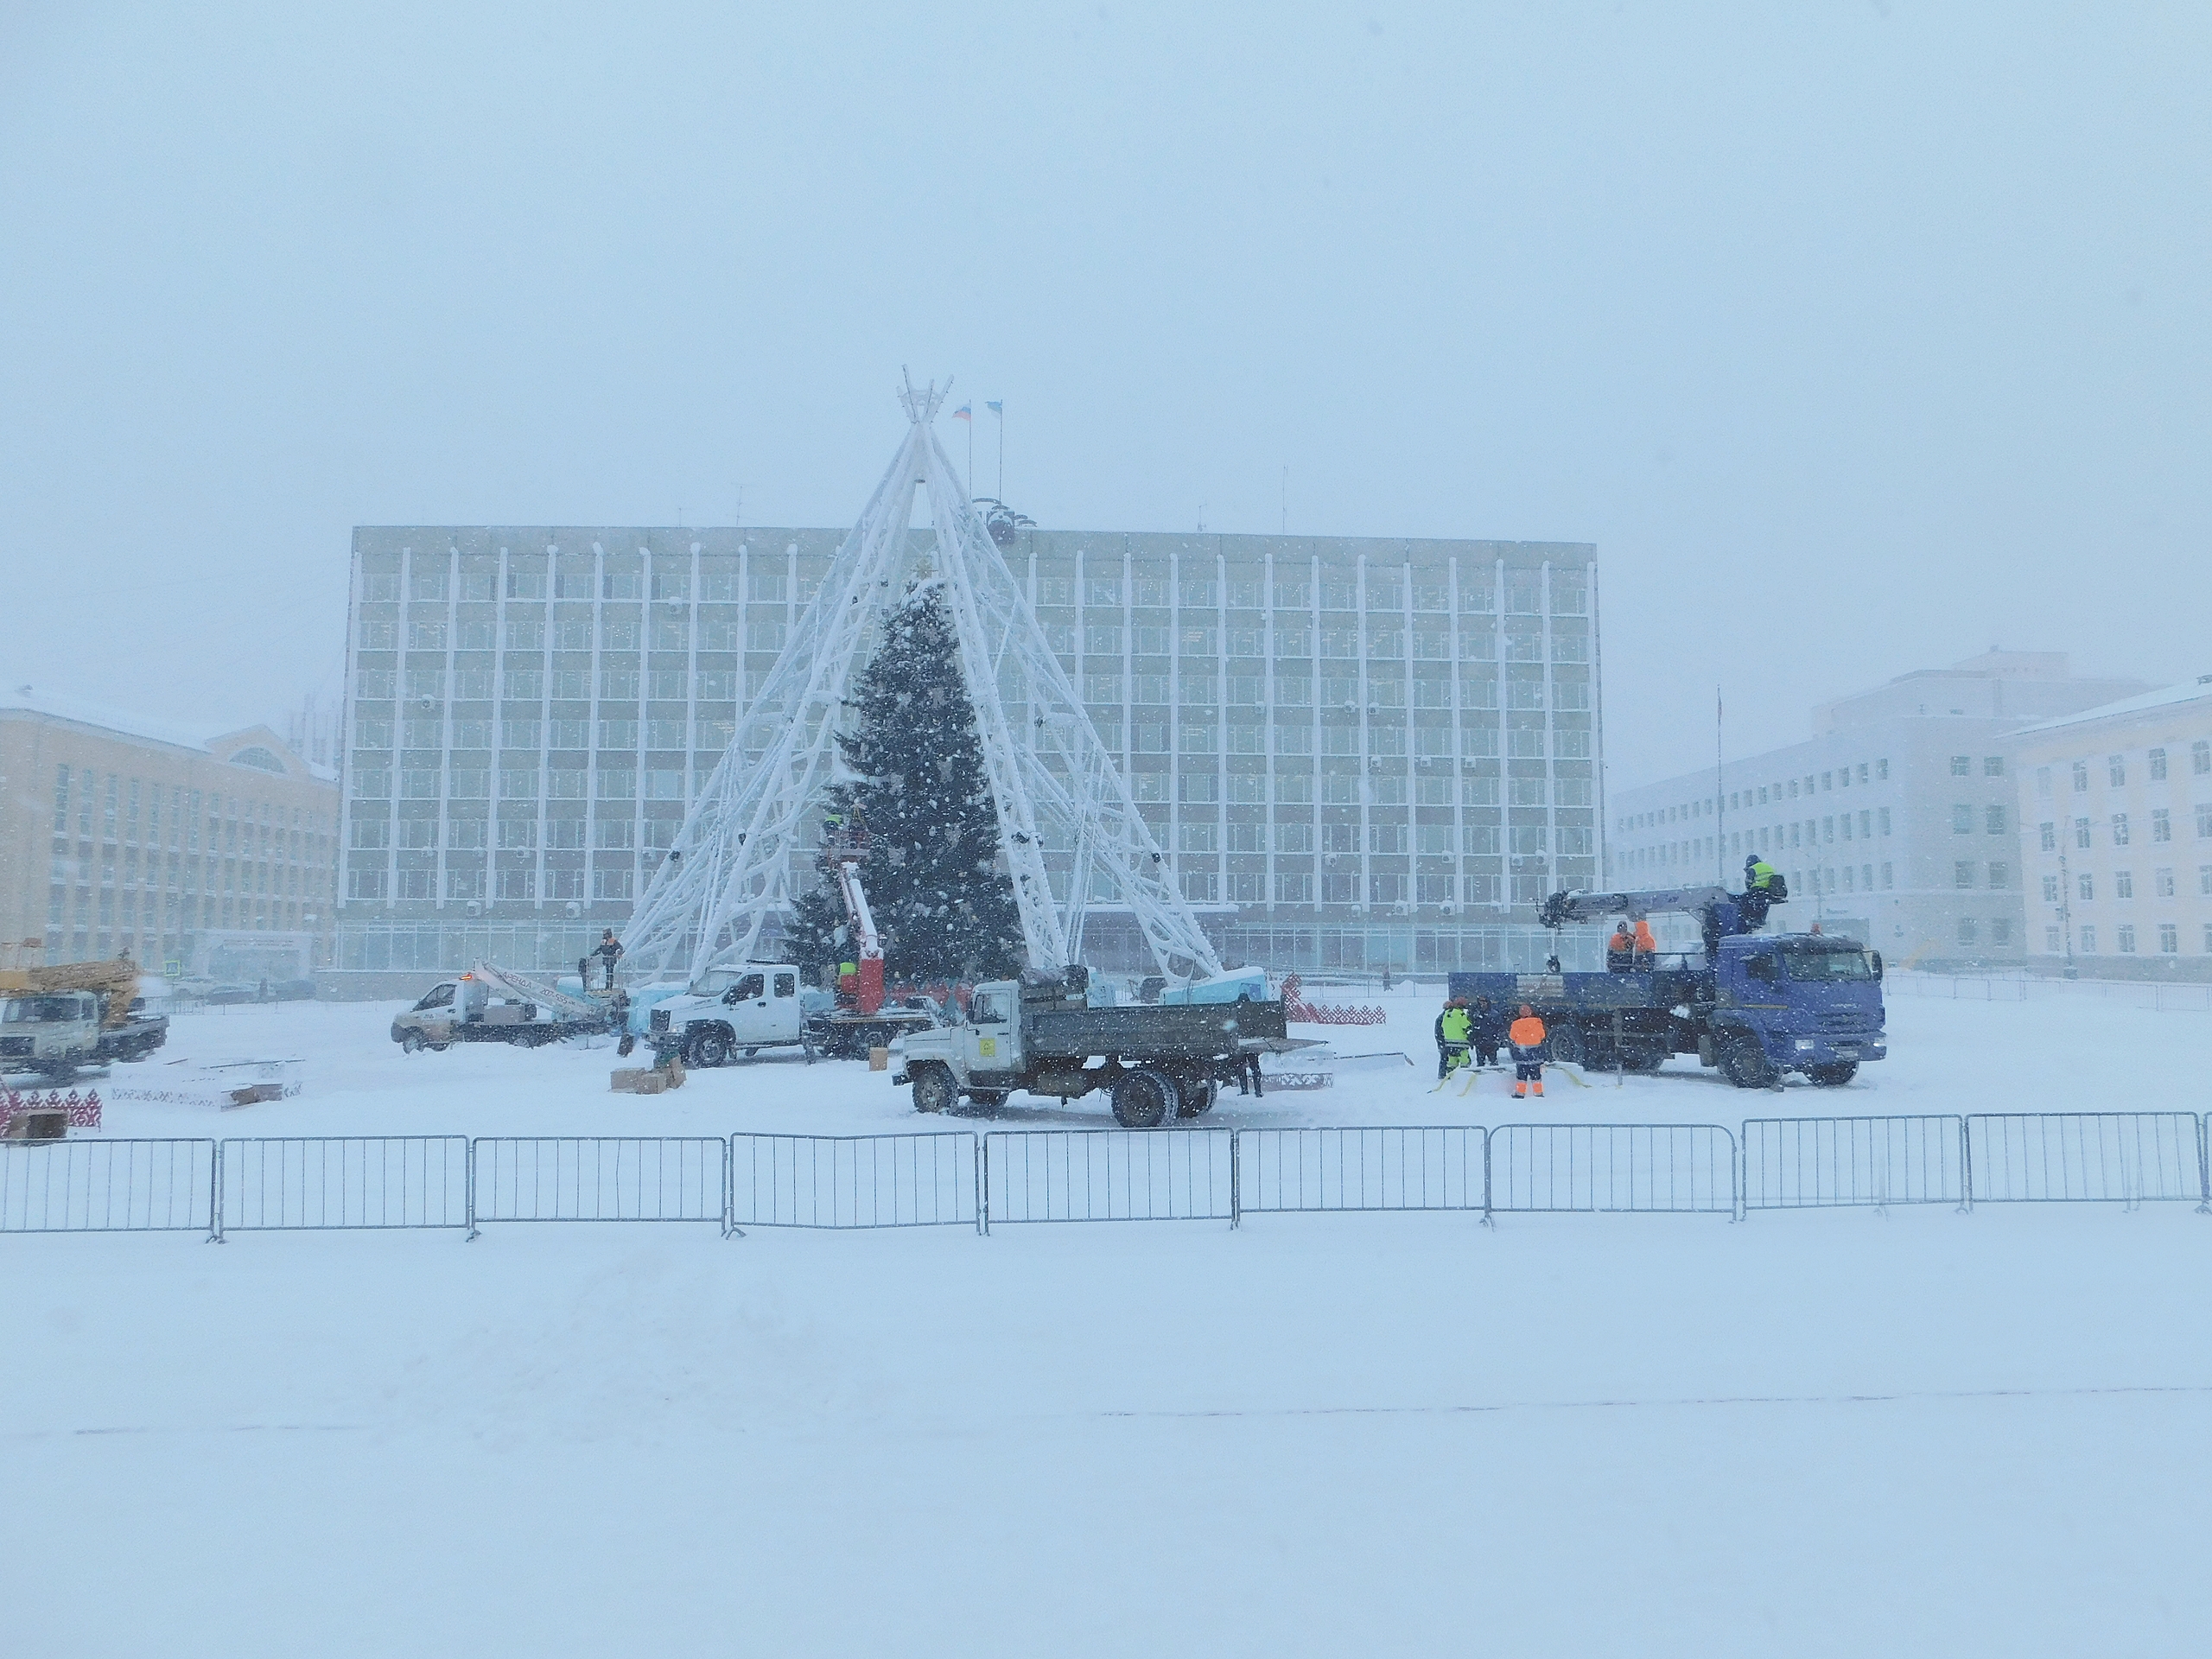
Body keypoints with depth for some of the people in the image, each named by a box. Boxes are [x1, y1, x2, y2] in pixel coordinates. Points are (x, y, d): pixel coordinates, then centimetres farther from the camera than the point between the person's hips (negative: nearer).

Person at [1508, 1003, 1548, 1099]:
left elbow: (1512, 1038, 2)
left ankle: (1520, 1093, 8)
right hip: (1535, 1054, 0)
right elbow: (1542, 1036, 3)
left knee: (1521, 1074, 9)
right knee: (1536, 1074, 10)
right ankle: (1539, 1093, 13)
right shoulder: (1537, 1023, -8)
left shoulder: (1516, 1024, -8)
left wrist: (1507, 1036, 22)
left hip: (1521, 1053, 0)